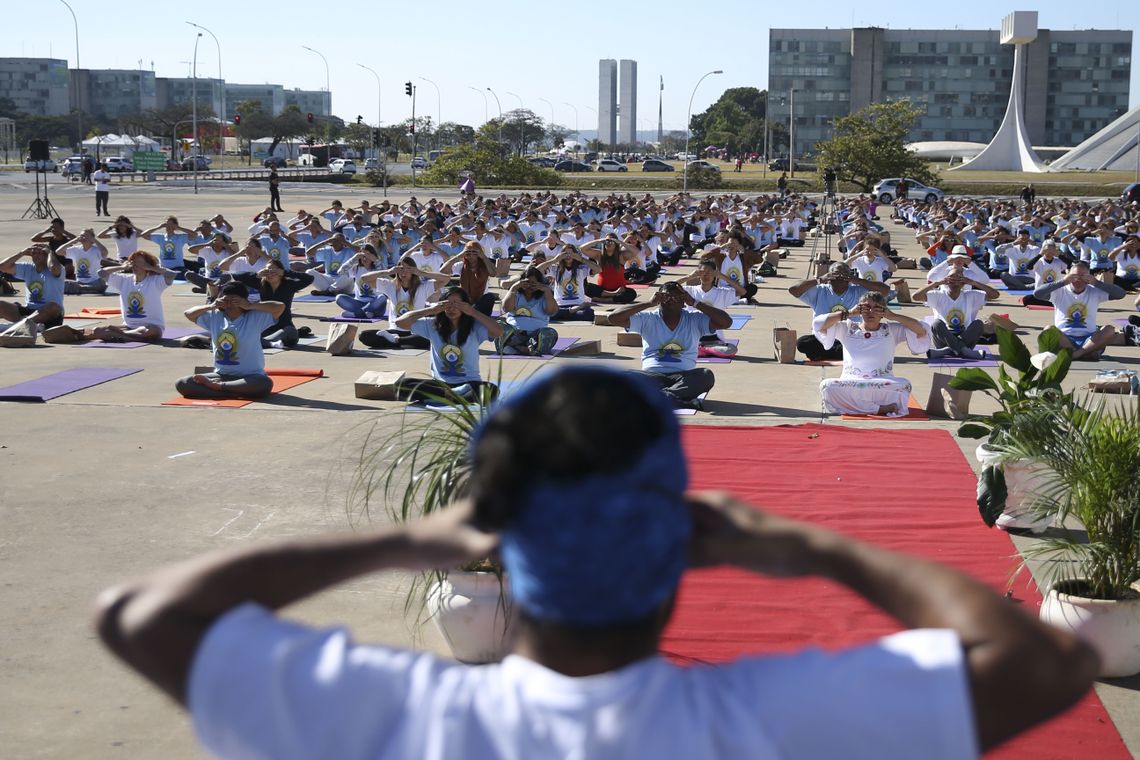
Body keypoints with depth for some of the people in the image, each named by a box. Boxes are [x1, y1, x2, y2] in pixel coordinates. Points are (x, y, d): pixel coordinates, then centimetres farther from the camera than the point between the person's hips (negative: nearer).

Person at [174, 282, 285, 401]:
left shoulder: (255, 317, -6)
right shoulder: (215, 317, 7)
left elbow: (280, 307, -17)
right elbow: (189, 314, 17)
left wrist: (250, 306, -16)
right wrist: (210, 306, 0)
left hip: (250, 376, -3)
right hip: (221, 374, 4)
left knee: (265, 384, -41)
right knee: (182, 383, -17)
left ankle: (217, 386, -21)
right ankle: (234, 393, -24)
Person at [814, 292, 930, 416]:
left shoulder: (892, 330, 14)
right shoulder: (847, 329, 14)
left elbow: (921, 331, 3)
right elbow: (818, 324, 3)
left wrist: (893, 316, 1)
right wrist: (849, 314, 2)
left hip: (884, 387, -1)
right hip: (849, 385, 1)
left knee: (904, 385, -34)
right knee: (827, 385, -33)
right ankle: (880, 408, -27)